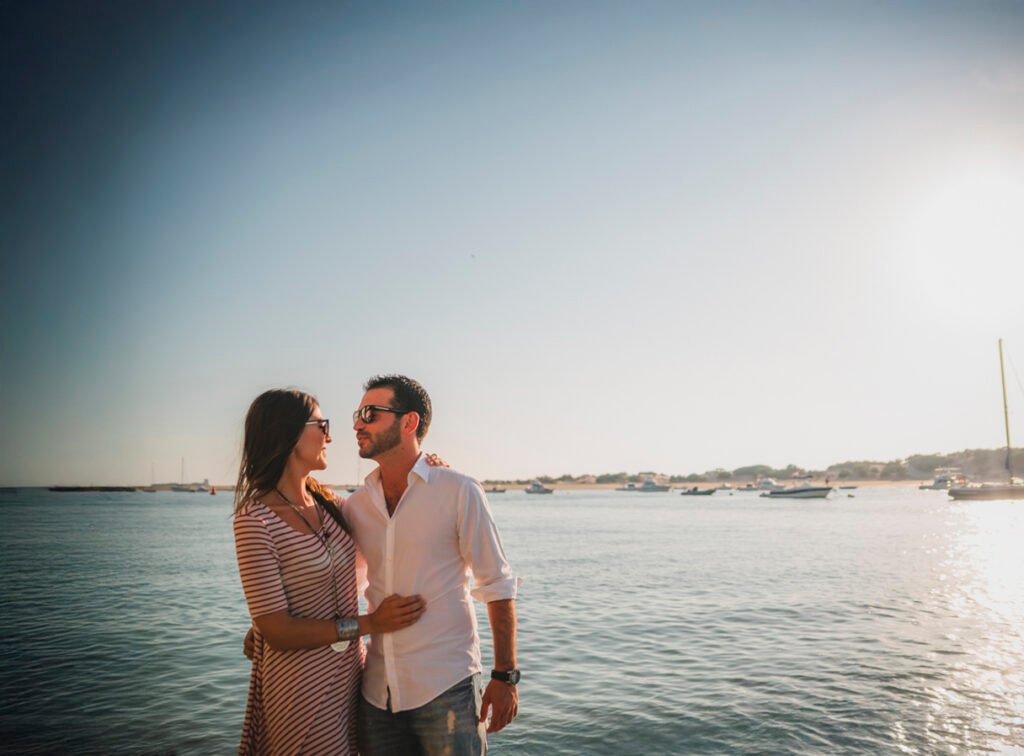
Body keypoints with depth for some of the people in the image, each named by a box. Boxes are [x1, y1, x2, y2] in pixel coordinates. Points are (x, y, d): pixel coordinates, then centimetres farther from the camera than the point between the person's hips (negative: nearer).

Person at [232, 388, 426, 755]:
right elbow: (276, 631, -19)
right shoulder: (256, 520, -19)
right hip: (302, 684, -7)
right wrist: (368, 624, -19)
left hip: (350, 672, 7)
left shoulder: (323, 502, 1)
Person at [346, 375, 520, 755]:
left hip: (446, 688, -4)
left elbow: (497, 585, -6)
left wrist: (505, 676, -8)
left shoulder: (459, 492, -9)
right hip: (378, 691, 5)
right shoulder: (356, 506, 5)